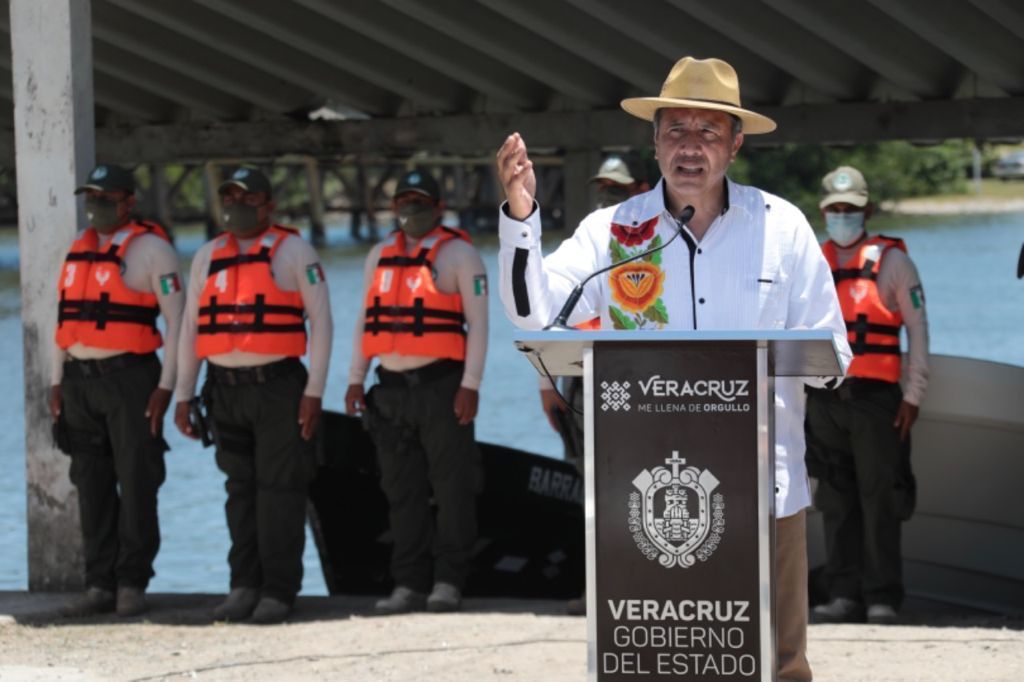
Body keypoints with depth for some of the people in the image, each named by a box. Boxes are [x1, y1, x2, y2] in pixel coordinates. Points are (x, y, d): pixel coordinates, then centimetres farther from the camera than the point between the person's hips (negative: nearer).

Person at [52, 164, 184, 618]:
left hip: (130, 377, -6)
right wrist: (57, 383, 12)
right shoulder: (79, 249, 15)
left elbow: (176, 321, -8)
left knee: (136, 485, -4)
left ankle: (132, 584, 2)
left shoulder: (151, 249, -5)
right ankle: (99, 584, 8)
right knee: (92, 487, 5)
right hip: (81, 378, 6)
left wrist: (165, 388, -13)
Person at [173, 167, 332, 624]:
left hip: (278, 386, -4)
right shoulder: (208, 256, 12)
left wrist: (314, 393, -9)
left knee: (279, 491, -4)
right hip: (225, 389, 4)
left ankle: (278, 592, 0)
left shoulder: (293, 251, -1)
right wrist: (183, 396, 9)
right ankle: (244, 587, 12)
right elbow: (191, 329, 15)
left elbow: (320, 321, -3)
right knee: (241, 491, 7)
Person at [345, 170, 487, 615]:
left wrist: (470, 386, -11)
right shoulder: (381, 255, 16)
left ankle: (448, 582, 1)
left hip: (441, 387, -5)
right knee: (402, 491, 6)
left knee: (451, 486, -3)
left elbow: (478, 323, -5)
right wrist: (355, 379, 11)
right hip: (392, 389, 6)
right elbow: (366, 321, 19)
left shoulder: (459, 254, -1)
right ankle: (409, 585, 10)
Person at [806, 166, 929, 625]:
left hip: (875, 398, -4)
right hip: (824, 398, 4)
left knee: (880, 500, -5)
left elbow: (918, 328, 3)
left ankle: (883, 598, -1)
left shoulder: (892, 261, 3)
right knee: (837, 502, 5)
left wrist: (914, 395, -3)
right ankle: (844, 595, 9)